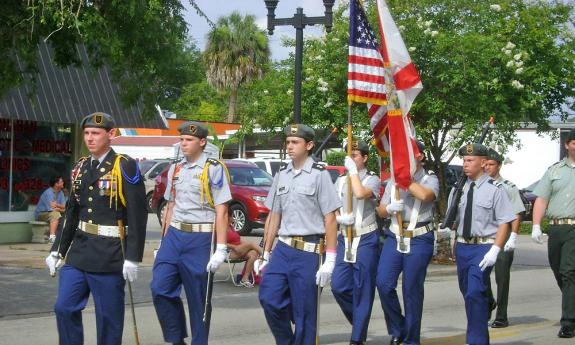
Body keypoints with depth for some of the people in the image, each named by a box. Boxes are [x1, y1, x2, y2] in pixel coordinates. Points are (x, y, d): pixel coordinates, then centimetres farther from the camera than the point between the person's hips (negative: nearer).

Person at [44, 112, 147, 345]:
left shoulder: (125, 166, -9)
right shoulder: (80, 168, 12)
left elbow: (138, 214, -12)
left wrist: (132, 258, -16)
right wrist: (57, 251, 16)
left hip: (110, 255, -6)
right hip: (79, 250, 6)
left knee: (108, 317, 2)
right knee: (64, 308, 4)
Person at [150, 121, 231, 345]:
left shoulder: (214, 169, -6)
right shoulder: (175, 169, 13)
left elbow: (221, 211, -10)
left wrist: (221, 249, -15)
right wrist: (165, 241, 17)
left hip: (200, 238, -5)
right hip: (174, 235, 5)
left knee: (198, 299, 3)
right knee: (160, 288, -5)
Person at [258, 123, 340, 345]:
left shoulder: (319, 175, -5)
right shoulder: (281, 175, 12)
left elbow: (330, 219, -7)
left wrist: (329, 261, -12)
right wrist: (266, 254, 14)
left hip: (308, 252, -5)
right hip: (283, 248, 5)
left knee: (304, 313, 0)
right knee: (268, 297, -5)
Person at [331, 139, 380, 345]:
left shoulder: (372, 179, -2)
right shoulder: (340, 181, 13)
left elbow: (360, 193, -24)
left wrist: (353, 170, -13)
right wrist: (341, 218, -8)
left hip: (366, 238, -5)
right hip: (345, 238, 5)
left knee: (362, 289, -2)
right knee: (338, 286, -1)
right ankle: (359, 319, 23)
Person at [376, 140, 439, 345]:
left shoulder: (430, 180, 1)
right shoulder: (393, 182, 16)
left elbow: (425, 195, -22)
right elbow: (381, 210, 18)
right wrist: (390, 208, -5)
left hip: (419, 240, -4)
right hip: (395, 237, 4)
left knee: (412, 290, -1)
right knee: (384, 283, -10)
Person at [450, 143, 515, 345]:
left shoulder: (494, 189, -7)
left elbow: (504, 222, -10)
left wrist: (494, 250, -18)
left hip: (484, 247, -6)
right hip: (462, 246, 6)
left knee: (475, 294, -20)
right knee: (468, 294, 16)